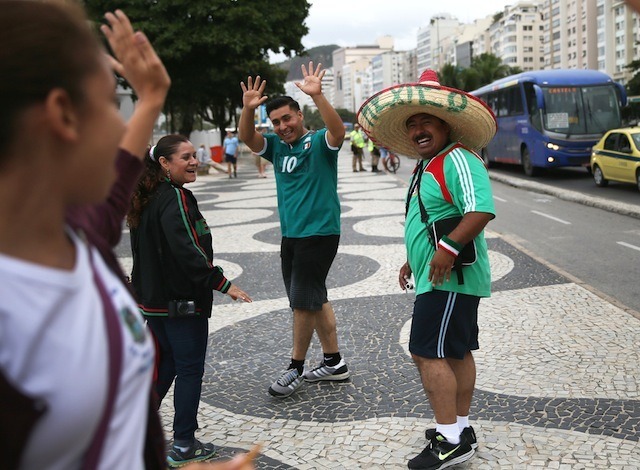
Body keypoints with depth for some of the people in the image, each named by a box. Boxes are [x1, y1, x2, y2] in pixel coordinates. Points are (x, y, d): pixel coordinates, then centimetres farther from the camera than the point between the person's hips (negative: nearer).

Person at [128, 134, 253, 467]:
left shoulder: (147, 199, 10)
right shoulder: (175, 198, -18)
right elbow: (186, 251, -28)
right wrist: (223, 284, -25)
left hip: (153, 299, 9)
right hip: (182, 302, -9)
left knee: (166, 363, 22)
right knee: (190, 370, 2)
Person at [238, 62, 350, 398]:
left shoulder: (318, 142, -6)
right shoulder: (276, 146, 11)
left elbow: (338, 132, -26)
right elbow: (246, 138, -1)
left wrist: (317, 96, -37)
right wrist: (248, 110, -19)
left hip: (320, 234, -7)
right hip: (290, 235, 7)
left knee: (303, 301, -3)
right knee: (314, 300, 13)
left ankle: (296, 368, 11)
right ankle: (334, 363, 23)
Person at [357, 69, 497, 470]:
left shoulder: (457, 160, -16)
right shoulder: (429, 167, 17)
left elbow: (481, 210, -30)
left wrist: (448, 249, -30)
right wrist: (415, 260, 25)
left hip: (449, 279, -11)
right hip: (439, 278, 11)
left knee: (428, 353, -10)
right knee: (456, 352, 15)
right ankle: (462, 429, 26)